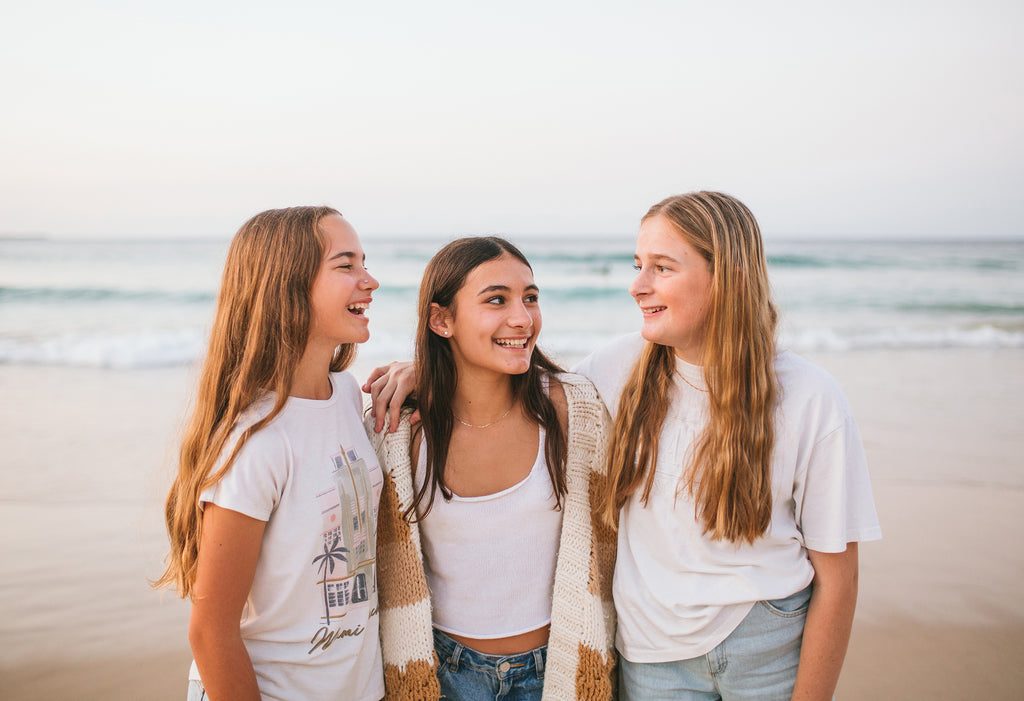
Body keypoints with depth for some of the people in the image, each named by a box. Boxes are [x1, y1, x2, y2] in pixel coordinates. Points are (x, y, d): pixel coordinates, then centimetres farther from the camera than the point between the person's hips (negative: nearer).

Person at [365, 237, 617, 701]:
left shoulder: (575, 408, -14)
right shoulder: (398, 431, -15)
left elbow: (598, 547, -2)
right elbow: (391, 571, -2)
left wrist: (599, 663, 2)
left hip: (555, 662, 1)